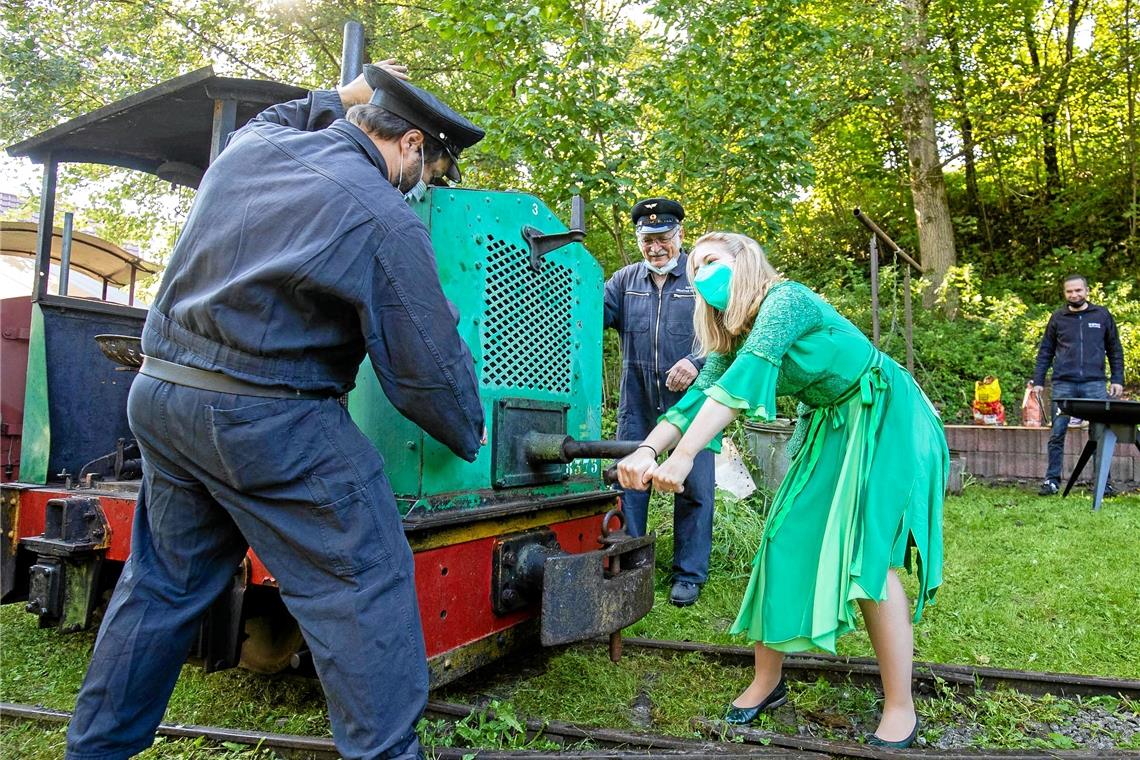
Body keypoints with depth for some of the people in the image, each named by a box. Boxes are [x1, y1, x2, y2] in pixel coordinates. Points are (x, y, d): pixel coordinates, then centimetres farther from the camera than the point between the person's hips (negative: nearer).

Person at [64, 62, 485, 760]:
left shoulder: (250, 142, 7)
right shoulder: (384, 219, -14)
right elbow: (428, 366, -10)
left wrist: (346, 99, 31)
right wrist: (470, 434, 6)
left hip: (161, 393, 9)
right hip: (270, 422, -8)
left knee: (161, 582, 21)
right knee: (363, 585, 0)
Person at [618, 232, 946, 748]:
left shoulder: (784, 300, -23)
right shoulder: (730, 335, 2)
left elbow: (744, 380, -35)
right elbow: (699, 396, -9)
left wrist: (682, 457, -42)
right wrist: (648, 449, -26)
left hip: (885, 420, -7)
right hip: (829, 427, 7)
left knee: (868, 552, -14)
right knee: (786, 539, 0)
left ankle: (900, 710, 0)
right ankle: (767, 681, 13)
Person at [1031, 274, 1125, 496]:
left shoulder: (1102, 315, 10)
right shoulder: (1058, 318, 10)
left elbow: (1115, 351, 13)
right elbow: (1045, 352, 11)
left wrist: (1117, 380, 5)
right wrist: (1038, 382, 5)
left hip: (1095, 384, 0)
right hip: (1063, 385, 0)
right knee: (1057, 434, 0)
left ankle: (1103, 482, 11)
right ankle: (1052, 480, 6)